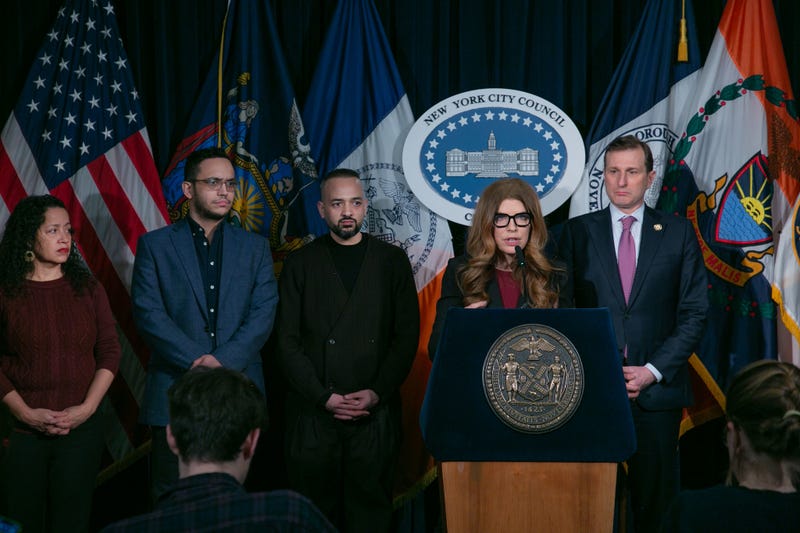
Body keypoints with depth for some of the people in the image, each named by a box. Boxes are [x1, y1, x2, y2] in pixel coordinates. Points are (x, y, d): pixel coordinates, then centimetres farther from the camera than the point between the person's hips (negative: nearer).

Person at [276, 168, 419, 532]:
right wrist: (323, 397, -8)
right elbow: (288, 341, 2)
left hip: (376, 410, 0)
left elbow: (407, 335, 4)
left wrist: (377, 393, -8)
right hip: (312, 412, 0)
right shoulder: (300, 264, 6)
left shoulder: (392, 261, 8)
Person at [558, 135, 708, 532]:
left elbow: (694, 313, 3)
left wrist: (653, 371, -7)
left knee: (654, 493, 4)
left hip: (657, 386, 0)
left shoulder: (678, 233, 6)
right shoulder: (577, 232, 6)